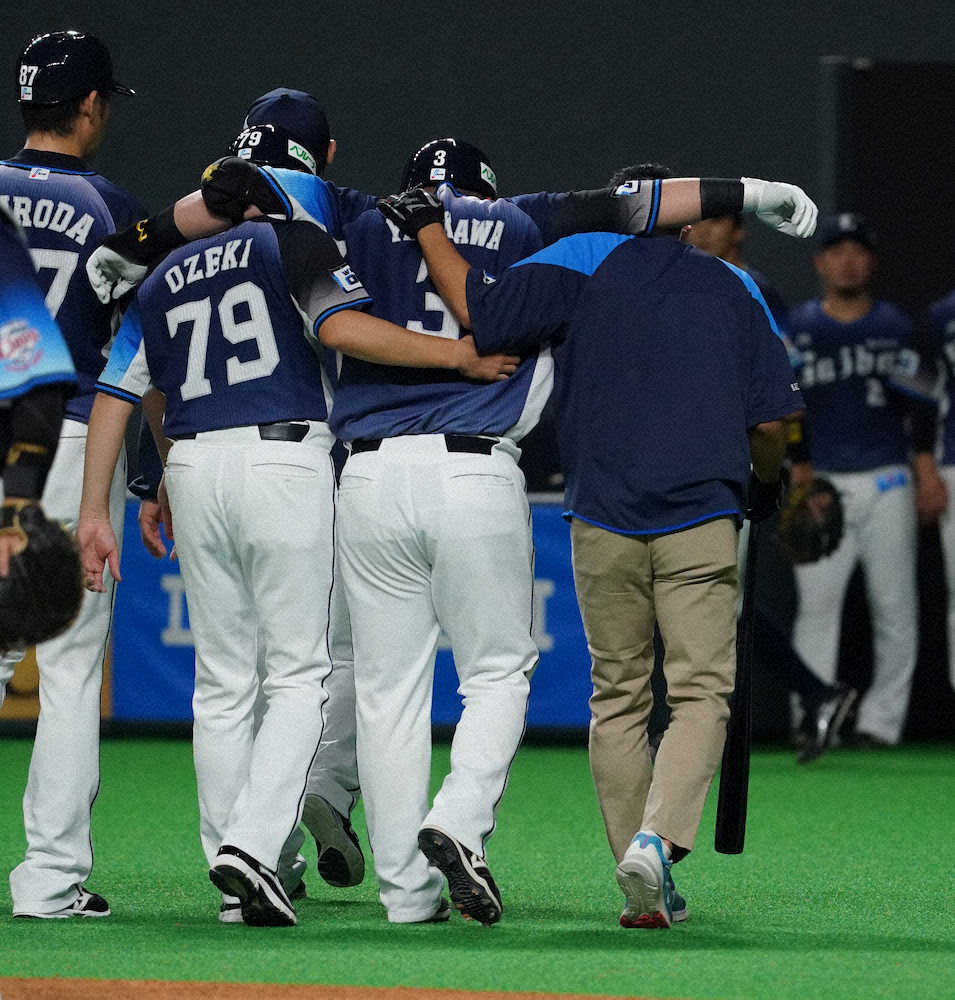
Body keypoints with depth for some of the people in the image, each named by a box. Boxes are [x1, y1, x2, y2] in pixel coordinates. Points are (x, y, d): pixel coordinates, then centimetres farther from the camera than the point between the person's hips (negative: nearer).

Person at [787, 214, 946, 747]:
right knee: (816, 603, -9)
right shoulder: (798, 328, 7)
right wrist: (798, 468, -4)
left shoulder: (897, 326, 8)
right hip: (823, 483, -1)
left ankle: (882, 719, 5)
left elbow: (922, 402, 11)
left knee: (895, 606, -1)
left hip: (888, 484, 1)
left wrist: (925, 466, 2)